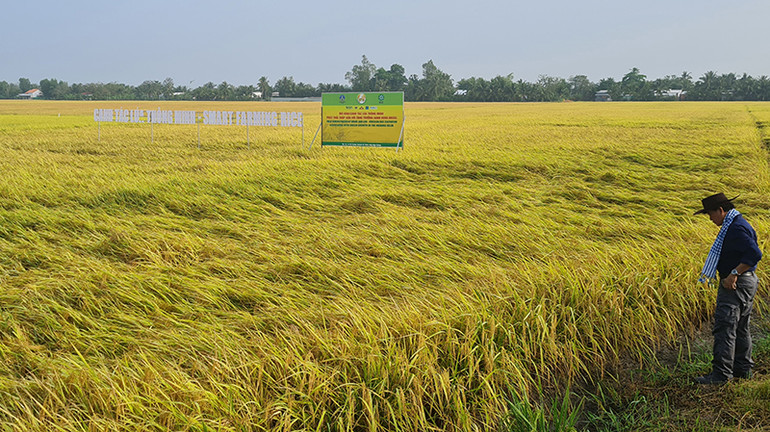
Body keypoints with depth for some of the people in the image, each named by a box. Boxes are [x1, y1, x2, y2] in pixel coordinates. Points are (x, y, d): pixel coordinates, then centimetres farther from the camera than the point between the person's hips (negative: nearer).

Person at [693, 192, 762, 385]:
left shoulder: (736, 228, -20)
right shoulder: (734, 224, 14)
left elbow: (755, 254, -30)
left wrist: (734, 274, -27)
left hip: (736, 284, -11)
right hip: (744, 282, 11)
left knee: (725, 328, -11)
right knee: (740, 328, 17)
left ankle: (721, 374, -10)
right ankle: (743, 368, 27)